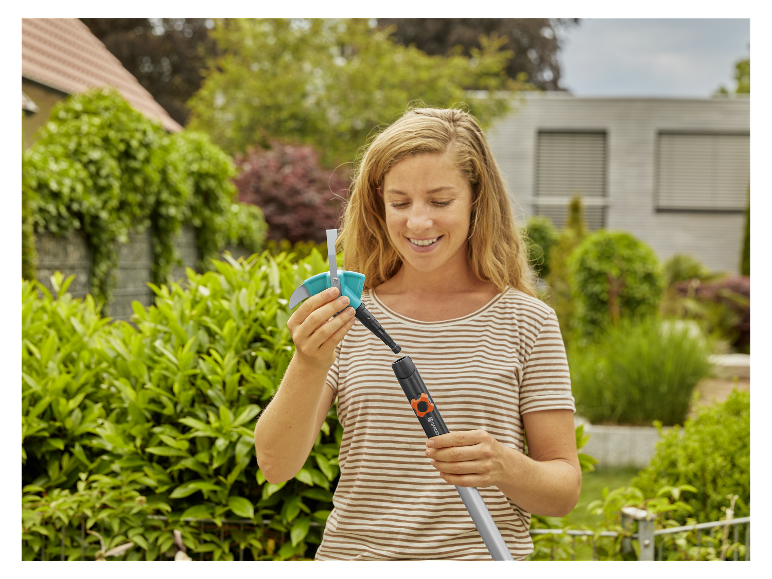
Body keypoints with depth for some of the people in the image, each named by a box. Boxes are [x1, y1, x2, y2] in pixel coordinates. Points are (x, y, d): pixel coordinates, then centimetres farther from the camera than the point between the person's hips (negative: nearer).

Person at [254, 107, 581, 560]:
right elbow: (275, 466, -7)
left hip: (481, 550, 0)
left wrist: (504, 466, -19)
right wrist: (308, 366, -23)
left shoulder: (527, 320, 0)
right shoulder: (347, 318, 1)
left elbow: (566, 491, 0)